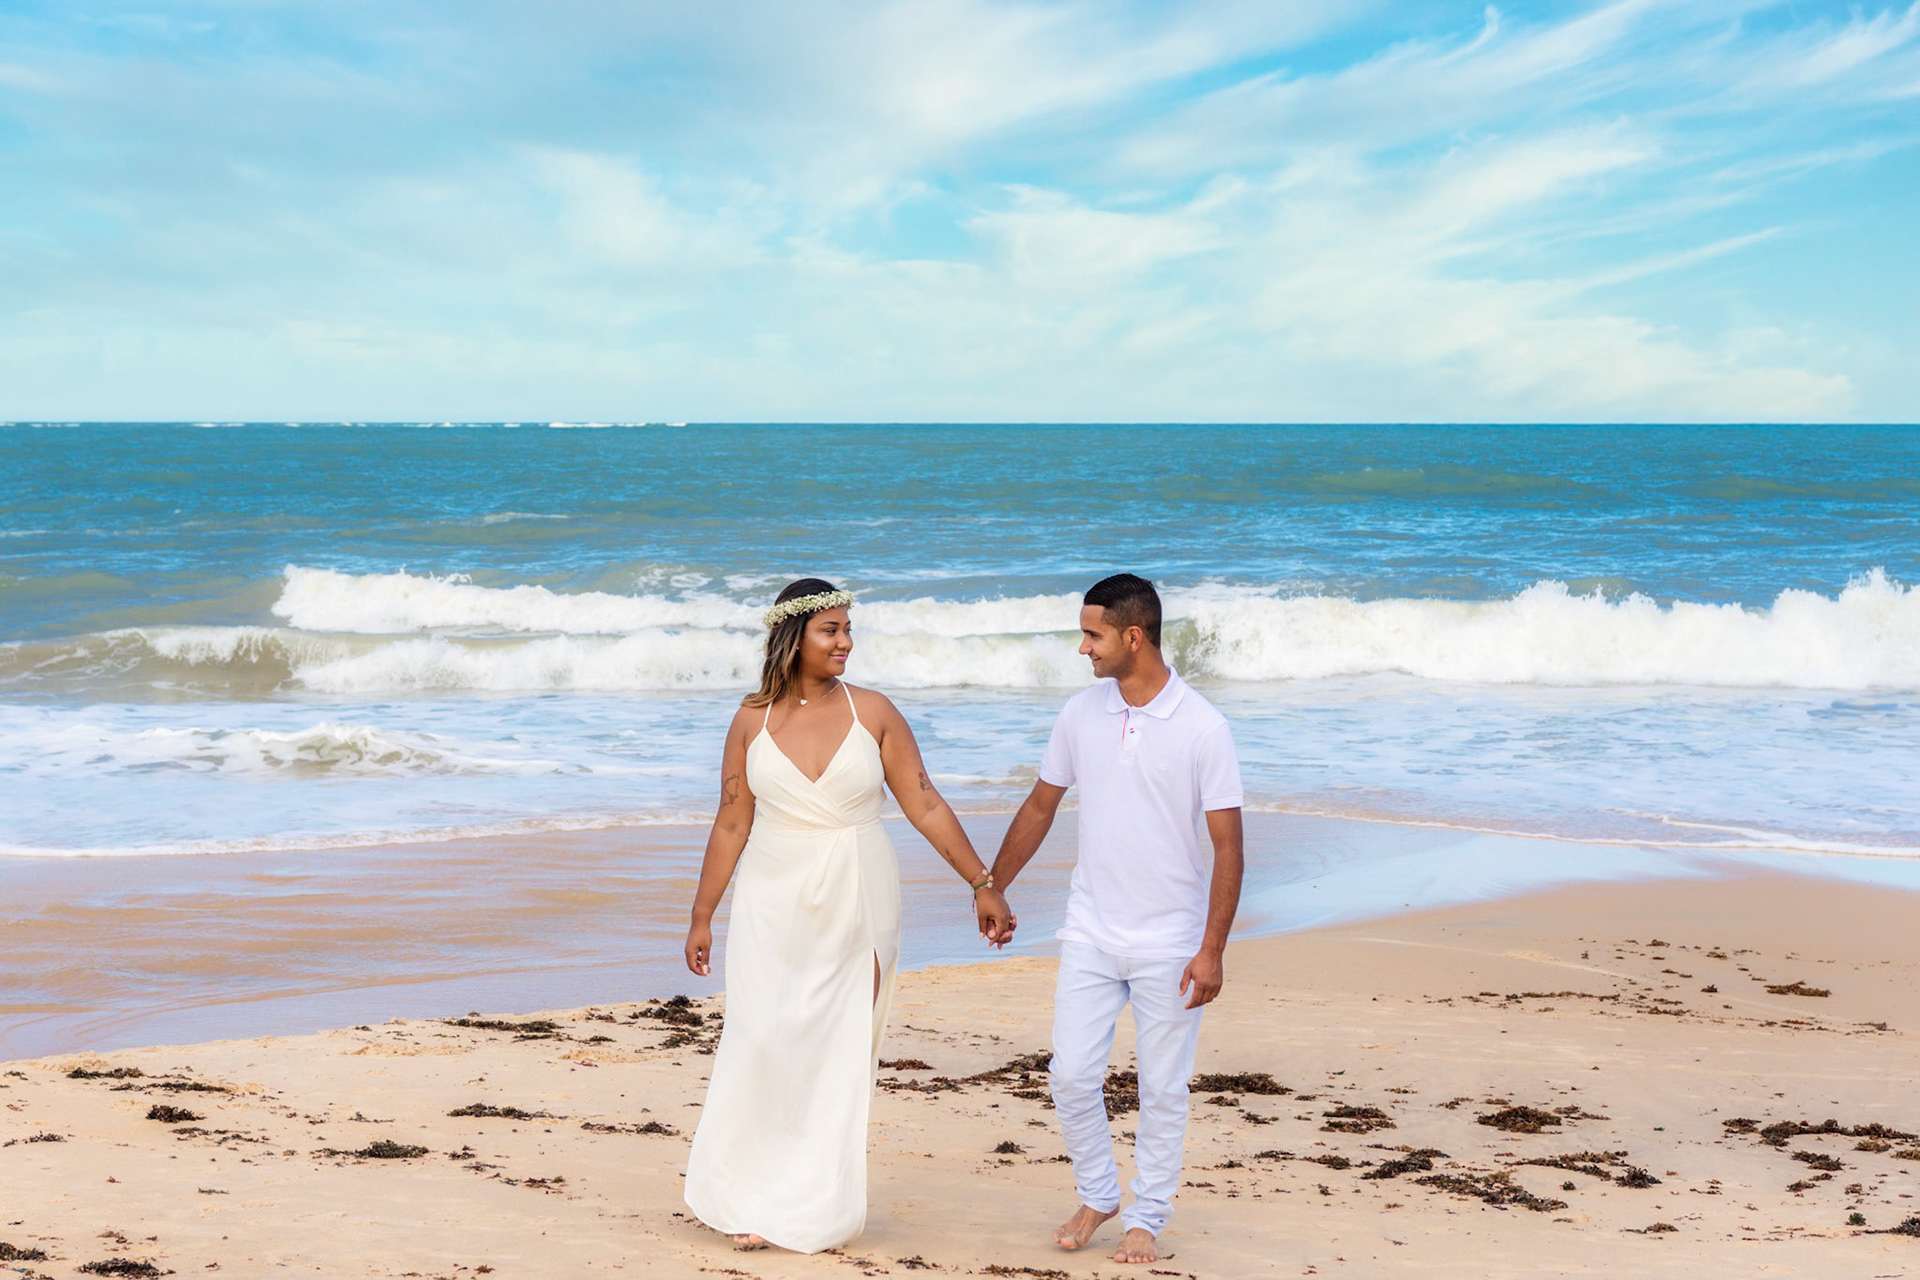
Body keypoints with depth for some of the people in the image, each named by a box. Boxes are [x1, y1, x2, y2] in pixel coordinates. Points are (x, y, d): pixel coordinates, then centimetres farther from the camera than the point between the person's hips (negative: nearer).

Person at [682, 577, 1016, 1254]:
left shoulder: (873, 712, -2)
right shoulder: (752, 721, 0)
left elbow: (925, 806, 1)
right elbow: (731, 825, 6)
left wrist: (983, 884, -1)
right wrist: (701, 917, 8)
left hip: (857, 902, 0)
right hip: (774, 901, 0)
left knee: (839, 1051, 3)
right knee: (763, 1040, -7)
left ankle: (814, 1207, 14)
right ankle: (750, 1196, 8)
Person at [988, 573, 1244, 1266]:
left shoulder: (1203, 728, -12)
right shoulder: (1079, 715, 1)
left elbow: (1228, 846, -11)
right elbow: (1039, 808, 14)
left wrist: (1211, 951, -15)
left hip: (1170, 944, -3)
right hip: (1090, 936, 3)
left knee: (1162, 1090, 6)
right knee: (1072, 1076, 2)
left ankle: (1146, 1218, 21)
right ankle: (1096, 1195, 24)